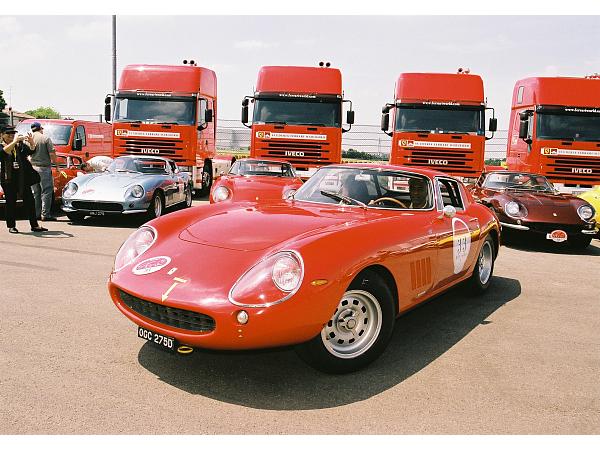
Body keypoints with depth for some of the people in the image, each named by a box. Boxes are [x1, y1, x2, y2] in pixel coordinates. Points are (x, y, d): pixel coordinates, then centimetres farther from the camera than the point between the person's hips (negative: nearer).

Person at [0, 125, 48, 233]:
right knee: (11, 202, 3)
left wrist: (31, 143, -27)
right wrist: (14, 142, -29)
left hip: (23, 178, 2)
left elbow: (30, 151, -6)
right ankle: (11, 226, 11)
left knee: (29, 201, 4)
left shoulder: (20, 145, 10)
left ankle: (34, 225, 9)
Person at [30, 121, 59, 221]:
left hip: (32, 167, 5)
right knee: (46, 192, -3)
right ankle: (45, 215, -6)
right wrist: (56, 165, 1)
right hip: (44, 168, -5)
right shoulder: (46, 138, -5)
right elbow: (52, 154, -9)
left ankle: (36, 214, 15)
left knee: (35, 192, 12)